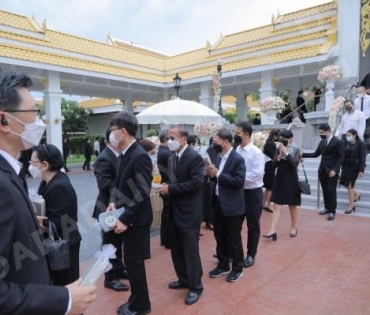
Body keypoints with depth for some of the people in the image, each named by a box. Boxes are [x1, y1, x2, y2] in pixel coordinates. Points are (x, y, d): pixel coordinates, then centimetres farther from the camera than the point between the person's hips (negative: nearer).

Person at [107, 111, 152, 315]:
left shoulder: (139, 156, -21)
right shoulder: (124, 154, 6)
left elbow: (143, 193, -23)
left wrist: (125, 219, -22)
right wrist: (114, 201, -2)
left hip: (136, 219, -8)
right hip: (127, 216, 8)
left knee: (132, 261, 4)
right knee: (132, 260, 18)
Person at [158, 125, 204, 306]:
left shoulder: (194, 157, -15)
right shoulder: (172, 158, 10)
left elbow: (196, 182, -23)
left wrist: (171, 188, -22)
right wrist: (165, 187, -6)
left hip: (189, 212, -8)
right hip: (174, 211, 8)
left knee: (190, 251, 3)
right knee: (176, 249, 18)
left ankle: (195, 287, 21)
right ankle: (183, 279, 37)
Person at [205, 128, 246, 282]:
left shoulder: (238, 159, -16)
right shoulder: (220, 157, 8)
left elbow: (239, 181, -23)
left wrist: (218, 174, -23)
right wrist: (212, 173, -7)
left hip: (231, 205, -7)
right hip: (218, 202, 8)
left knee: (234, 239, 8)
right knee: (220, 237, 18)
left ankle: (237, 268, 26)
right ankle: (223, 265, 34)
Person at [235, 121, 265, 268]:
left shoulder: (256, 153, -15)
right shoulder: (237, 150, 1)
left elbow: (257, 175, -22)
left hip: (253, 193, -5)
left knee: (253, 226, 11)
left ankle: (251, 255, 29)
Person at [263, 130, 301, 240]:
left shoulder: (296, 150, -6)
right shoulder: (279, 149, 2)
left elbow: (295, 164, -21)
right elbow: (275, 164, -2)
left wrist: (286, 152, -22)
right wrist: (280, 154, -16)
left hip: (291, 180, -3)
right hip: (279, 179, 3)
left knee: (292, 206, 12)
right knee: (276, 206, -1)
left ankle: (293, 227, 30)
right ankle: (273, 230, -3)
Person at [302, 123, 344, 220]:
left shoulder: (337, 142, -8)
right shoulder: (322, 142, 10)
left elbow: (341, 157, -10)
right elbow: (316, 154, 13)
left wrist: (335, 170, -17)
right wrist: (303, 154, 3)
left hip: (332, 170, -6)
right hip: (322, 170, 6)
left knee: (331, 190, -2)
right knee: (325, 190, 10)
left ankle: (332, 211, 8)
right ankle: (327, 208, 23)